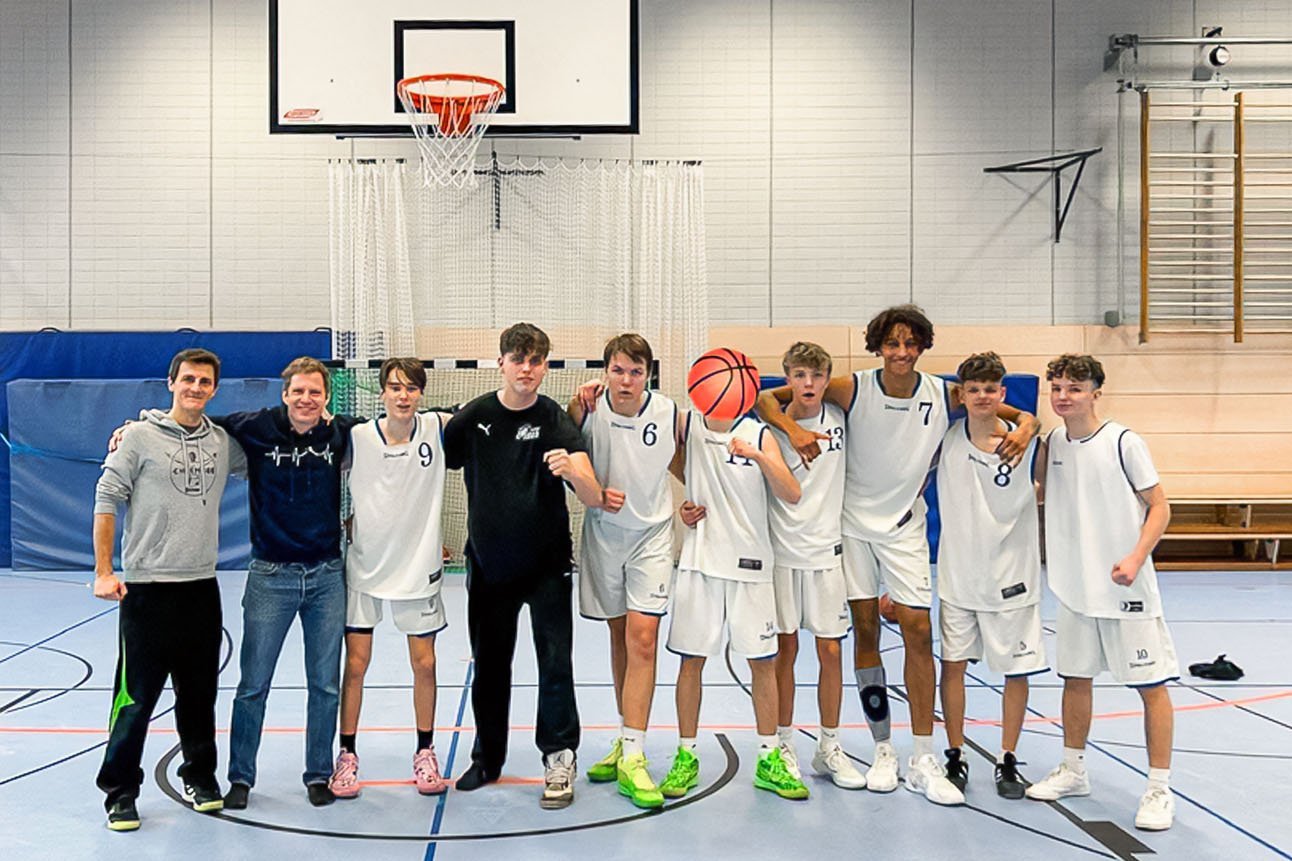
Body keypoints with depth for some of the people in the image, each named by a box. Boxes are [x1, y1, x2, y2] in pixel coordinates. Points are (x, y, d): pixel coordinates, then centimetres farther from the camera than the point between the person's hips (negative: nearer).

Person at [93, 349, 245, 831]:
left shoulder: (224, 442, 7)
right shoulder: (141, 437, -4)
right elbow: (106, 500, -3)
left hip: (202, 587, 4)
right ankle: (120, 791, 14)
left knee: (200, 693, 13)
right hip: (146, 587, -4)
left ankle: (199, 776, 28)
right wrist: (104, 572, -8)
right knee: (136, 698, 0)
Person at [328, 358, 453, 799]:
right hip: (364, 566, -1)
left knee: (424, 664, 8)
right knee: (355, 664, 3)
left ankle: (425, 753, 24)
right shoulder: (356, 437, -9)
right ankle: (347, 755, 18)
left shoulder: (437, 429, -7)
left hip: (418, 566, 1)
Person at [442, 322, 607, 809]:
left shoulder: (556, 422, -11)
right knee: (489, 664, 13)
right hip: (488, 563, 3)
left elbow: (594, 499, -21)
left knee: (555, 663, -4)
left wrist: (572, 469, -42)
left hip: (546, 564, -2)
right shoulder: (473, 418, -4)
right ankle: (487, 757, 30)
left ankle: (559, 760, 11)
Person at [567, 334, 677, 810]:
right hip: (604, 532, 1)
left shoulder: (668, 413, -10)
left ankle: (632, 757, -9)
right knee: (619, 637, 12)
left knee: (643, 638, -12)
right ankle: (627, 739, 26)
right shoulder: (587, 410, -10)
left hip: (652, 532, -1)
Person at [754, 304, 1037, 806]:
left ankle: (923, 762, 4)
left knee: (918, 631, -5)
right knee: (865, 630, 3)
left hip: (906, 526, 1)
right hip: (854, 522, -1)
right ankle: (883, 751, 16)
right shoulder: (853, 389, -12)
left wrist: (1024, 428, -17)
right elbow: (767, 398, -10)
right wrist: (794, 430, -28)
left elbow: (1018, 414, 6)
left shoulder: (944, 396, -7)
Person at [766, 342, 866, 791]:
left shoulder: (839, 418, 1)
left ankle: (829, 747, 19)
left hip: (827, 551, 2)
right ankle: (784, 745, 19)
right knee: (785, 649, 5)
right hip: (782, 551, -2)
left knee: (831, 651, 6)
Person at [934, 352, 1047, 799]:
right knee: (953, 663, 6)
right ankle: (955, 757, 20)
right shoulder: (947, 436, -4)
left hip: (1010, 576, -2)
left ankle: (1008, 761, 20)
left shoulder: (1024, 442, -10)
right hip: (957, 574, 2)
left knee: (1016, 670, 5)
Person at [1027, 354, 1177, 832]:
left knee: (1152, 685, 1)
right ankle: (1073, 771, 30)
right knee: (1075, 677, 14)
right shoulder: (1051, 443, 5)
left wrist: (1135, 558, -20)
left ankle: (1159, 790, 11)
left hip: (1126, 587, -5)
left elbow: (1159, 507, -9)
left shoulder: (1123, 442, -10)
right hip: (1074, 588, 5)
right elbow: (1041, 488, 21)